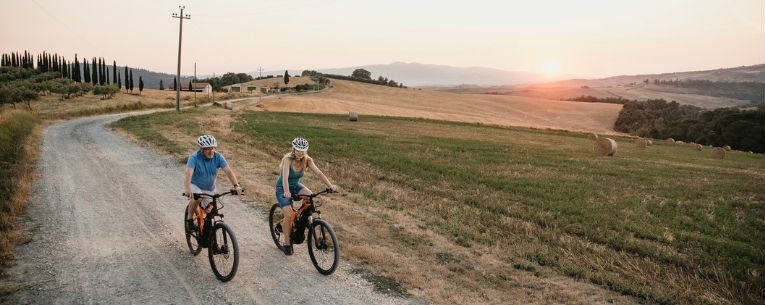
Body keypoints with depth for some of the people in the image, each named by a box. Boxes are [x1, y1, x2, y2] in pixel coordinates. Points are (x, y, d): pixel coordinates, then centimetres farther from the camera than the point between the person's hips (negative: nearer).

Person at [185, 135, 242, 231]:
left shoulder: (218, 157, -15)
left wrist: (236, 186, -38)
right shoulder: (194, 157, -23)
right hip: (195, 185, -3)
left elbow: (228, 171, -23)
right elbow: (189, 172, -37)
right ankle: (190, 217, -8)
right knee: (197, 198, -34)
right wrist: (188, 189, -54)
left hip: (209, 189, 3)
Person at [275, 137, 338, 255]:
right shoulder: (288, 159, -26)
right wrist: (286, 192, -58)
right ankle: (287, 243, 1)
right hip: (282, 188, -4)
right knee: (288, 215, -19)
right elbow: (285, 177, -41)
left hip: (295, 185, 4)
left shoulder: (307, 160, -13)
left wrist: (330, 186, -36)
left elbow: (319, 173, -23)